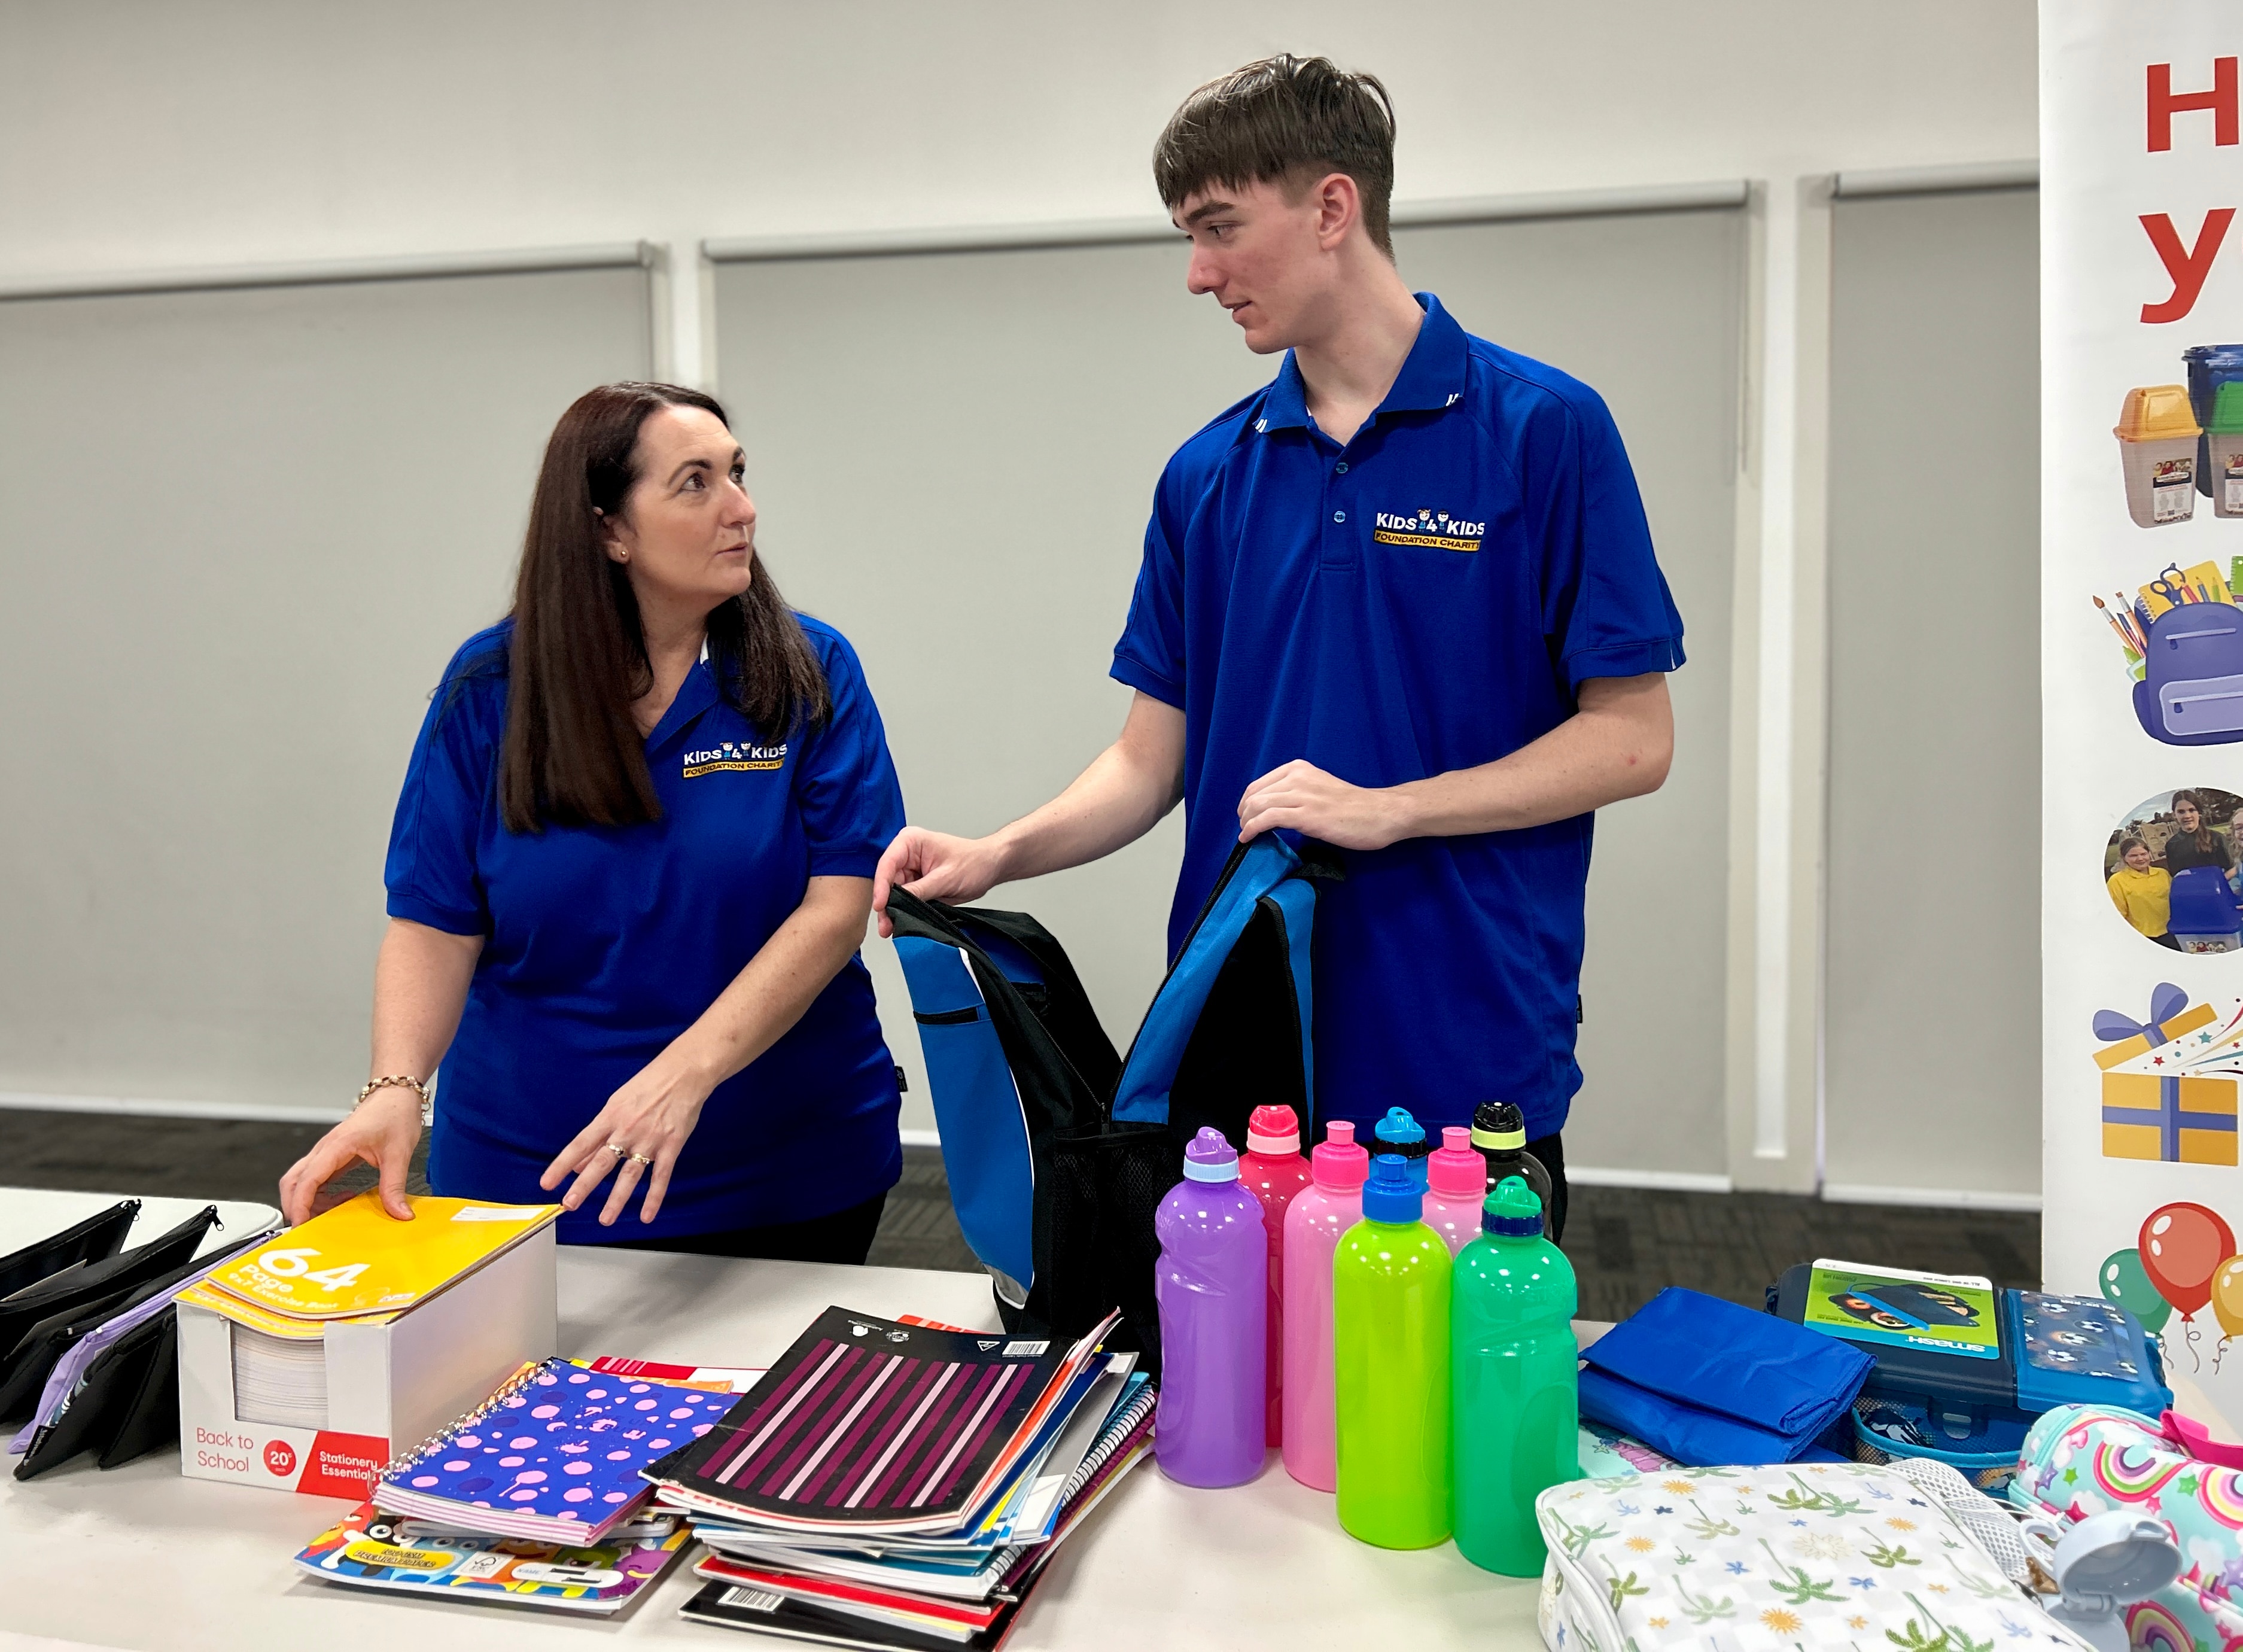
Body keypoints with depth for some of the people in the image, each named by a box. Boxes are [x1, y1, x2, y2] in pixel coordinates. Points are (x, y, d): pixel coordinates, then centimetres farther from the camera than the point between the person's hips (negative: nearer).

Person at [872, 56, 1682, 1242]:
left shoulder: (1545, 431, -6)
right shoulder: (1207, 474, 7)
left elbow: (1631, 739, -8)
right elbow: (1155, 754, 8)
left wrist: (1384, 808, -17)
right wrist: (998, 855, -8)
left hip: (1468, 1064, -3)